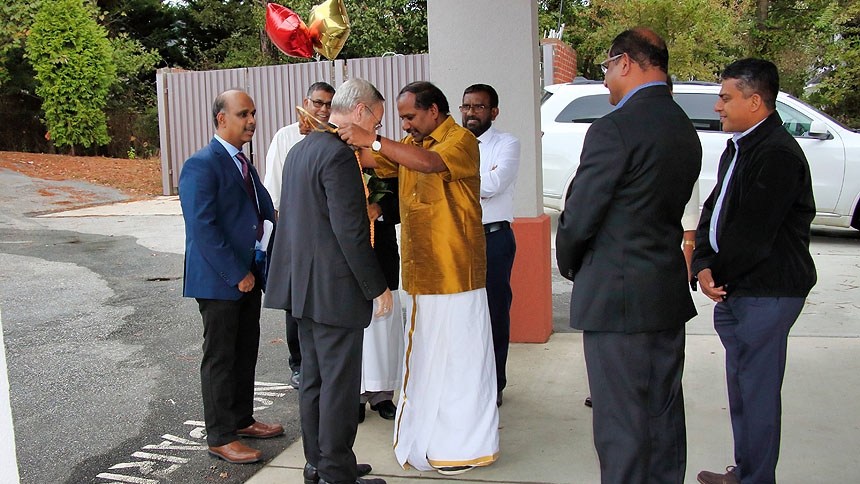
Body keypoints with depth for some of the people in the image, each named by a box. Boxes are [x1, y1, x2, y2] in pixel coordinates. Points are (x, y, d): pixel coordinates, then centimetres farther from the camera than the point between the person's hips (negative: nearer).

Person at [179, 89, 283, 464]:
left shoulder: (243, 164, 14)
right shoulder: (201, 165, -15)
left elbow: (268, 211, 8)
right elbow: (203, 229, -22)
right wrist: (237, 274, -20)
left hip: (248, 275, 9)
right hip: (218, 279, -8)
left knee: (246, 352, 17)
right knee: (220, 358, 3)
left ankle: (241, 419, 33)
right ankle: (220, 437, 16)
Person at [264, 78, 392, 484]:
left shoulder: (300, 149, 13)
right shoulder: (339, 156, -18)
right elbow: (350, 232, -21)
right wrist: (377, 287, -14)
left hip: (303, 285, 10)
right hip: (335, 288, -10)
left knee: (315, 378, 17)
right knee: (340, 382, 1)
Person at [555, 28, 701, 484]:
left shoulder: (614, 129, -17)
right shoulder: (686, 131, 10)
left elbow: (579, 218, -15)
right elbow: (667, 210, 12)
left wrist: (569, 266, 5)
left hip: (617, 294, -9)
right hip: (669, 293, 9)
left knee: (620, 423, 1)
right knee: (664, 413, 18)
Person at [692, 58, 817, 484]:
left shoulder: (778, 154, -17)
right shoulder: (738, 148, 15)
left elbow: (752, 234, -21)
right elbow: (713, 211, 11)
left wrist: (715, 273, -8)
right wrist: (704, 265, -4)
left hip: (766, 293, -10)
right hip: (734, 290, 10)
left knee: (757, 390, 0)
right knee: (741, 385, 18)